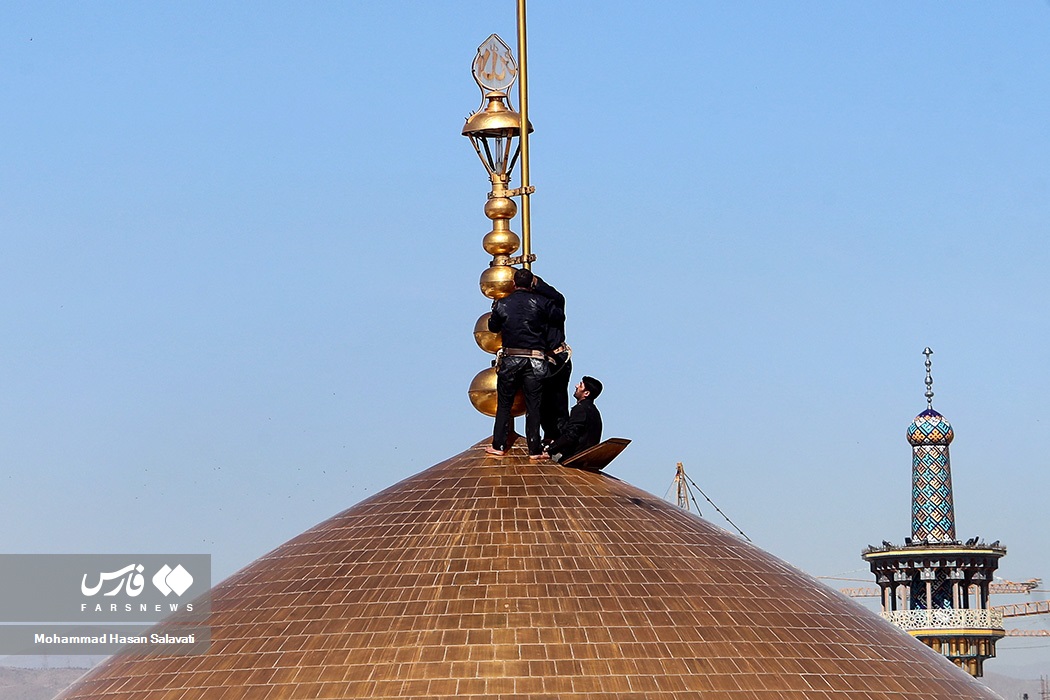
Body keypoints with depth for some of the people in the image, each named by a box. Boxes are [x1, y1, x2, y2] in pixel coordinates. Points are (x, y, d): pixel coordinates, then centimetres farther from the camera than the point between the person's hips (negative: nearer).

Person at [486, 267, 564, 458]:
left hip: (510, 359, 1)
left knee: (504, 403, 12)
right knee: (533, 406, 3)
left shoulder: (502, 304, 2)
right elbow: (560, 317, 7)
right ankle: (534, 450, 1)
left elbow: (493, 327, 15)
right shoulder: (540, 302, -3)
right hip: (535, 361, -1)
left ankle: (499, 445, 12)